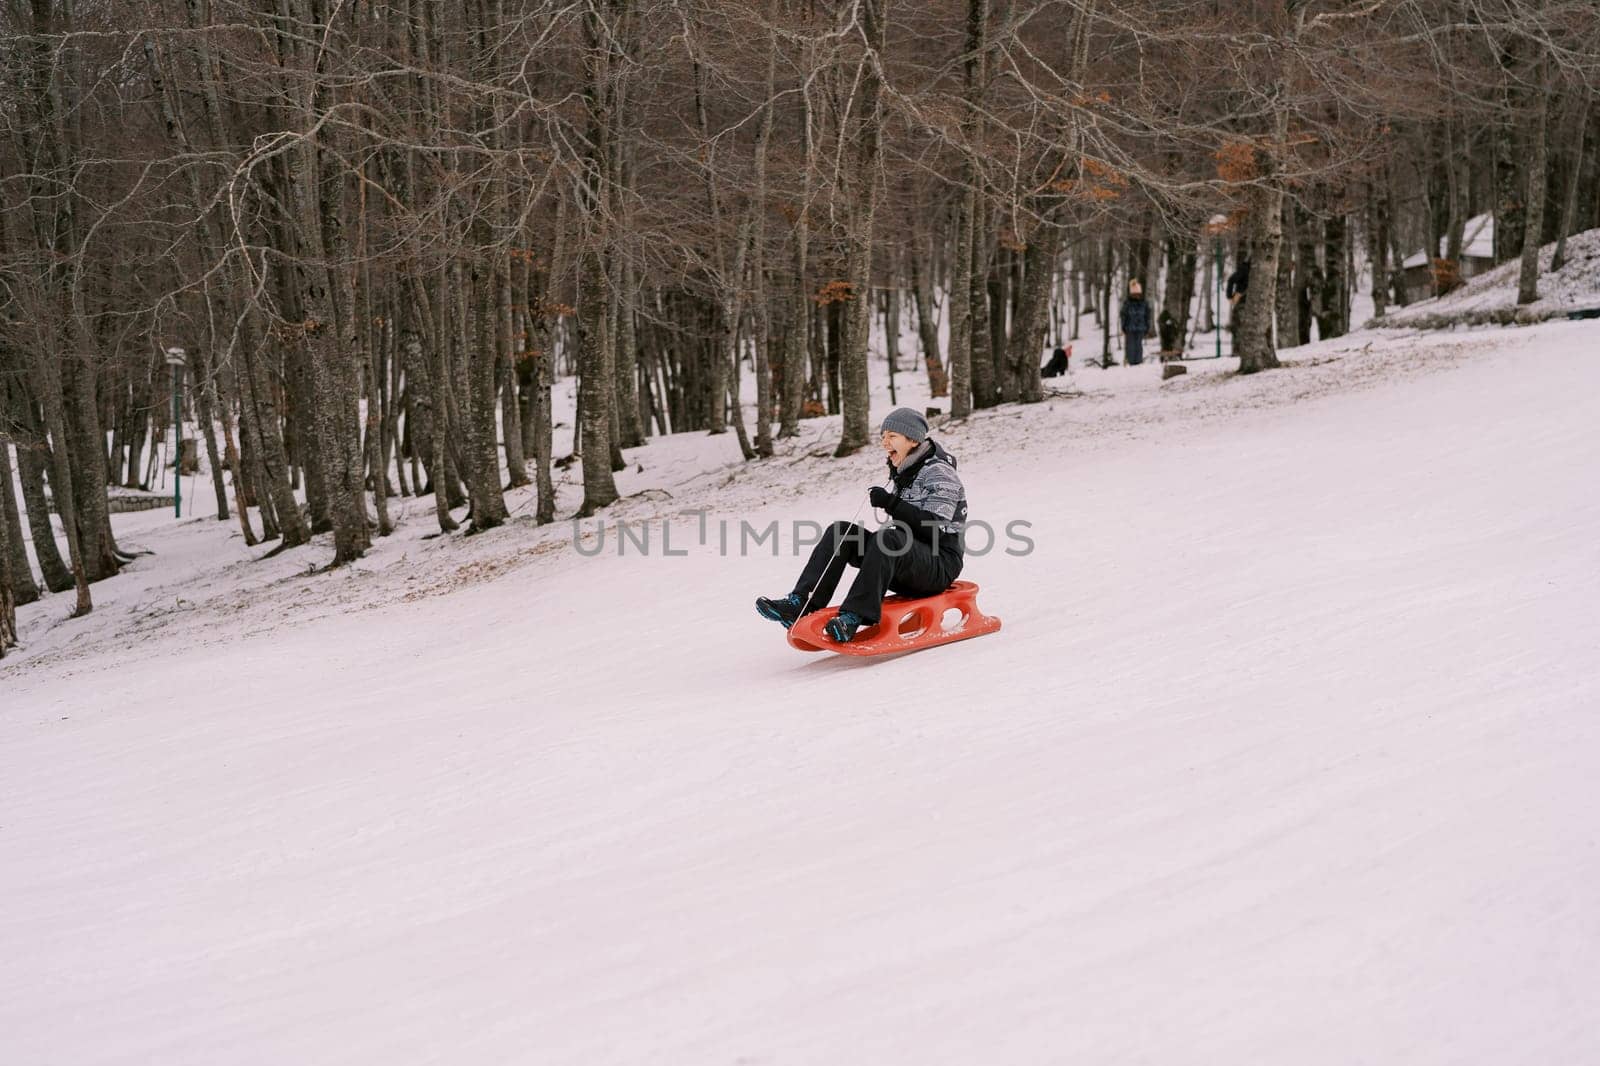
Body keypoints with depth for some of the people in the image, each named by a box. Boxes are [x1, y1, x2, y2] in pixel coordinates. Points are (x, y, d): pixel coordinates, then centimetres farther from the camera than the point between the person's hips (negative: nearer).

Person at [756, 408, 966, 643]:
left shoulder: (939, 472, -8)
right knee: (840, 531, -9)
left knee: (888, 538, -37)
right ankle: (801, 604, -24)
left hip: (940, 565, -8)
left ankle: (854, 617, -42)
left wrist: (892, 504, -25)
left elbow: (935, 528, -20)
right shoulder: (904, 473, 18)